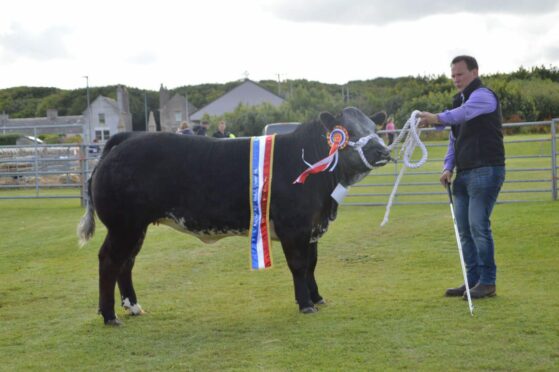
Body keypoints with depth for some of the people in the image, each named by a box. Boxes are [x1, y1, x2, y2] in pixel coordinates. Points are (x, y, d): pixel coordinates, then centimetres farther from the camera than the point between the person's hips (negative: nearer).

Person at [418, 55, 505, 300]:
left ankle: (487, 282, -2)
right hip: (463, 173, 9)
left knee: (478, 225, -11)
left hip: (486, 171, -9)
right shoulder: (460, 100, 19)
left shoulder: (484, 95, -8)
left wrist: (438, 118, -45)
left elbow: (465, 112, -30)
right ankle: (473, 280, 16)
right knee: (464, 228, 8)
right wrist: (448, 167, 8)